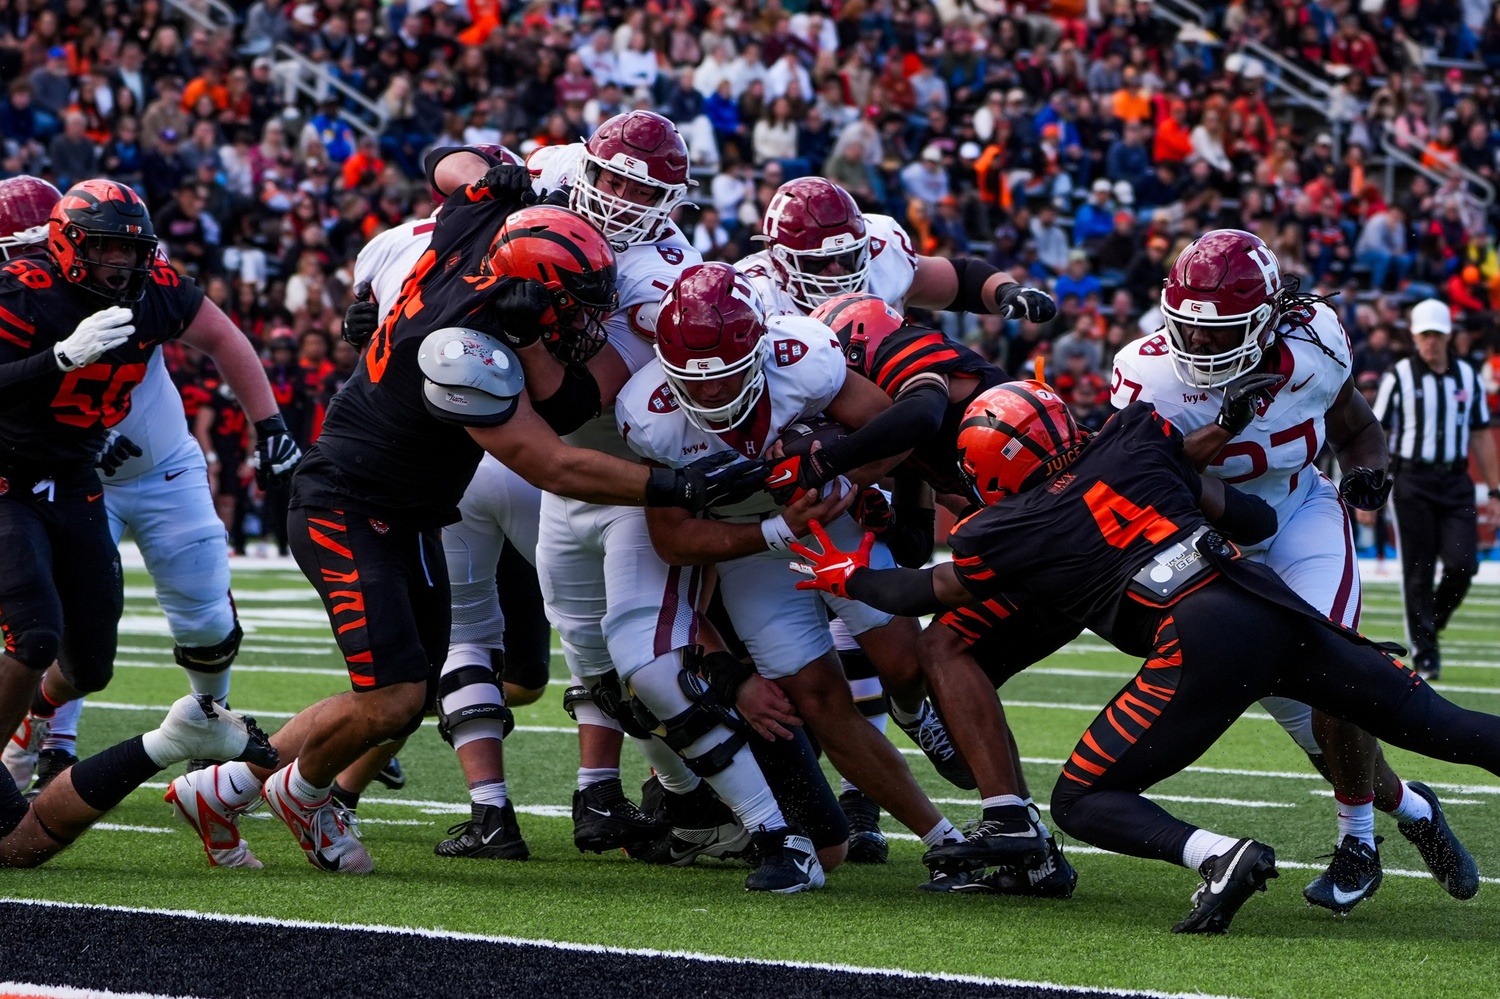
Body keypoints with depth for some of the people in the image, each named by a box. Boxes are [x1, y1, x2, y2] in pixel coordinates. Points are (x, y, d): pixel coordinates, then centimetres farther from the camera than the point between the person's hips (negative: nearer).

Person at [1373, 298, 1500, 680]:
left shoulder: (1468, 376, 10)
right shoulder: (1398, 377, -1)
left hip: (1456, 480, 3)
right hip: (1412, 480, -3)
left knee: (1462, 563, -8)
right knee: (1418, 569, -2)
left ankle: (1432, 624, 16)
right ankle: (1422, 649, 6)